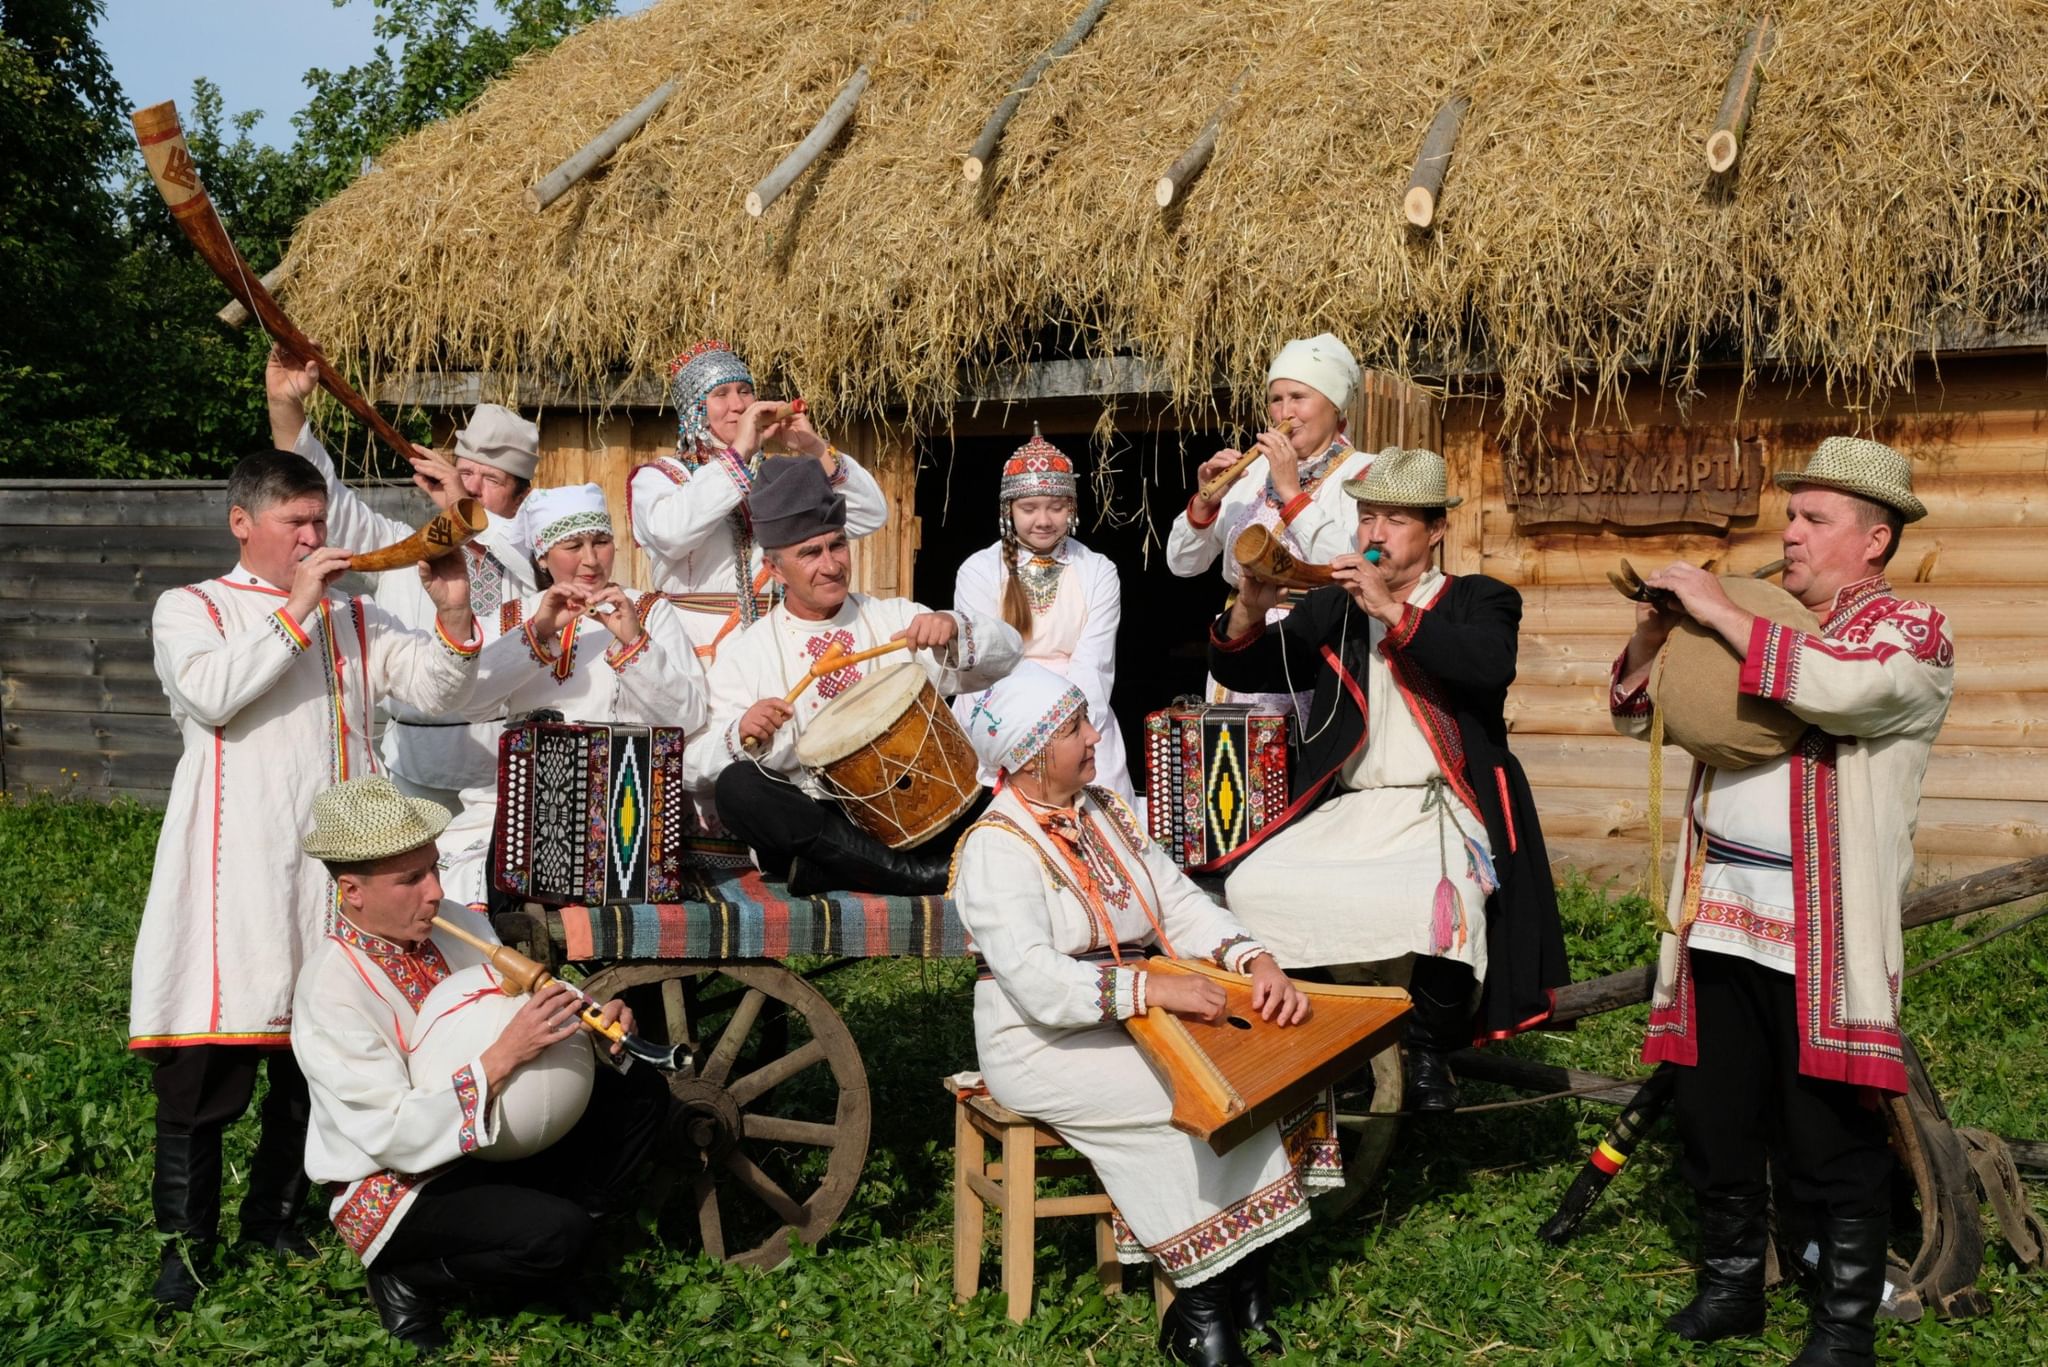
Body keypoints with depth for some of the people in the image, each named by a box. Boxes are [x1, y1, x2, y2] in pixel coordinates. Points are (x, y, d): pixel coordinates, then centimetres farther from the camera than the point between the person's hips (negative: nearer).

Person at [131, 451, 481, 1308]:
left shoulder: (353, 619, 18)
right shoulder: (189, 609, 7)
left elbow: (436, 690, 5)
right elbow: (211, 693, -13)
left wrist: (452, 615, -12)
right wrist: (296, 609, -14)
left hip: (336, 861, 4)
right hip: (235, 865, -4)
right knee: (208, 1056, -5)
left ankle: (274, 1219, 23)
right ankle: (185, 1244, 6)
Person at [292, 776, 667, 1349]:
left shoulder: (456, 922, -4)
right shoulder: (330, 991, -25)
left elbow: (529, 1014, 5)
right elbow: (396, 1135, -29)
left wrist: (593, 1017, -17)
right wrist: (504, 1055, -36)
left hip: (493, 1140, 8)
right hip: (395, 1186, -7)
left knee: (641, 1094, -1)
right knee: (553, 1234, -29)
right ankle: (407, 1280, -2)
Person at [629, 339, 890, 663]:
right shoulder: (656, 477, 8)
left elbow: (870, 516, 10)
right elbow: (671, 533, -16)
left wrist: (816, 449, -1)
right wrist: (738, 452, -13)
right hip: (698, 652, -4)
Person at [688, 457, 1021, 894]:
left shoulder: (897, 619, 11)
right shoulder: (745, 655, 5)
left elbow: (1007, 655, 2)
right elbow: (697, 767, -1)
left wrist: (954, 631, -19)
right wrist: (742, 736, -22)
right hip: (808, 822, 0)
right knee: (737, 785, -31)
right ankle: (918, 873, -28)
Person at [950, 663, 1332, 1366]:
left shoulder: (1106, 813, 12)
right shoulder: (997, 847, -14)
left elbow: (1181, 903, 5)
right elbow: (1035, 980, -26)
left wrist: (1258, 961, -12)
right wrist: (1152, 988, -33)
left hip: (1132, 1024, 8)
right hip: (1046, 1049, -8)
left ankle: (1244, 1281, -8)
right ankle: (1201, 1307, -12)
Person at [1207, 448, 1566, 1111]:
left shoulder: (1478, 600, 9)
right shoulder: (1332, 608, 18)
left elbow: (1491, 664, -15)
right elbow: (1239, 671, 13)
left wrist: (1393, 611, -20)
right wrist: (1249, 610, -8)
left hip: (1441, 809, -3)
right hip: (1345, 809, 4)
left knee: (1442, 904, -34)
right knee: (1251, 888, -22)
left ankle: (1428, 1051, -8)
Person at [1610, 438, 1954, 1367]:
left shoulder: (1911, 633, -3)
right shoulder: (1760, 634, 17)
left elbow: (1837, 687, -26)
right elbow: (1639, 716, 21)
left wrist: (1717, 611, -19)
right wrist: (1651, 637, 1)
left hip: (1822, 934, -6)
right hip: (1721, 921, 6)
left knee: (1832, 1139, 1)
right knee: (1713, 1119, 13)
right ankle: (1731, 1286, 29)